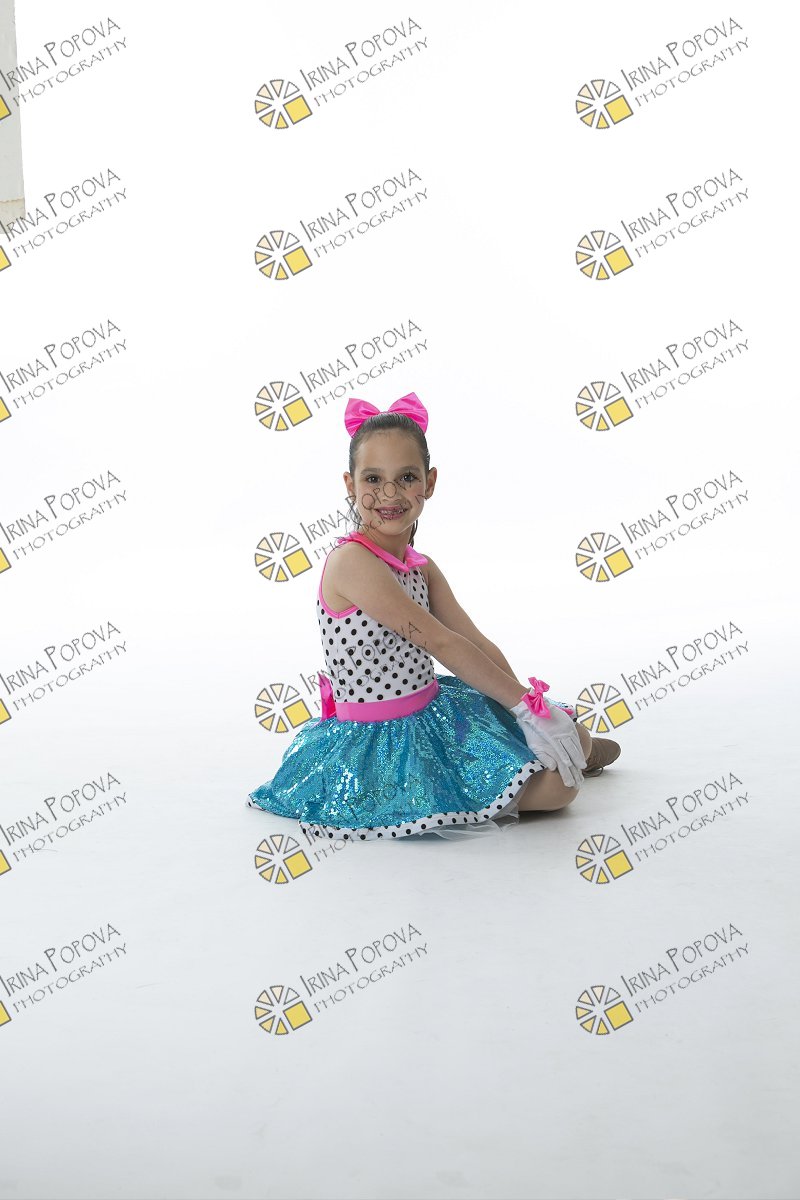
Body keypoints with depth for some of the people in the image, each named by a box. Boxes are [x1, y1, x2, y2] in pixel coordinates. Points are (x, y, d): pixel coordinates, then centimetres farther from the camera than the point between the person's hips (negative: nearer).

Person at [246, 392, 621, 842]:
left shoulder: (422, 568, 6)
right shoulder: (351, 560, -20)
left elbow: (478, 645, 6)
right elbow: (439, 643, -21)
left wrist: (529, 702, -4)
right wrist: (526, 704, -17)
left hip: (434, 711, 8)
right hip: (380, 743, -8)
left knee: (578, 737, 3)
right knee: (556, 787, -12)